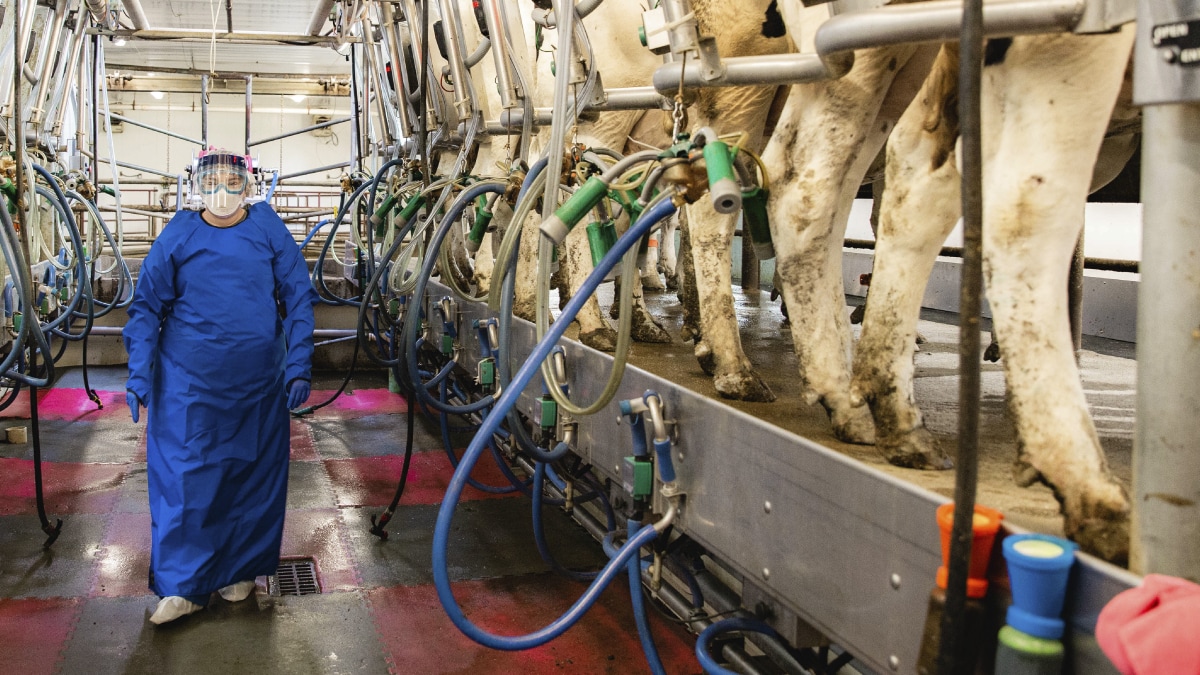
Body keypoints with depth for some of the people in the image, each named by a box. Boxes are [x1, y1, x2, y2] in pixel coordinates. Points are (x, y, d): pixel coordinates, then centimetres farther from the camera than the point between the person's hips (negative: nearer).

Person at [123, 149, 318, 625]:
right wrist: (138, 376, -5)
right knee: (186, 479, 0)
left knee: (253, 477, 10)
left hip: (259, 384, 1)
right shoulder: (177, 236, -2)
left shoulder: (269, 230, -2)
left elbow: (299, 299, 1)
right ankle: (183, 585, 12)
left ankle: (240, 570, 28)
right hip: (188, 384, -1)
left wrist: (299, 366, -6)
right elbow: (146, 307, 2)